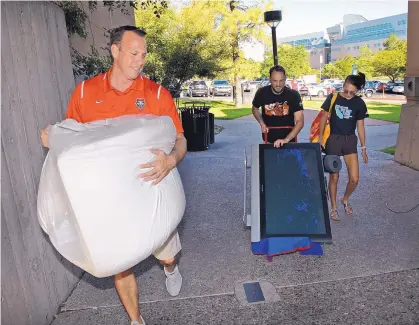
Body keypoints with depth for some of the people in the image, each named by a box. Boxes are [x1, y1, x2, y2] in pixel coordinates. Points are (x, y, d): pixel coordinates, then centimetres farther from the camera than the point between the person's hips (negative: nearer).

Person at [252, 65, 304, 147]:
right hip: (269, 140, 1)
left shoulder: (293, 95, -14)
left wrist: (286, 139, -32)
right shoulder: (262, 93, -10)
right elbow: (255, 109, 11)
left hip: (289, 138, -1)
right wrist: (261, 123, -7)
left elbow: (300, 122, -19)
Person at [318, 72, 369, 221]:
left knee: (354, 178, -2)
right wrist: (320, 138, -1)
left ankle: (345, 199, 28)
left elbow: (360, 126, 4)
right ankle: (334, 208, 22)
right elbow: (324, 117, 2)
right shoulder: (333, 98, -6)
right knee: (334, 177, 5)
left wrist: (363, 147, 5)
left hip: (350, 140, 2)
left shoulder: (359, 103, -2)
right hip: (333, 139, -2)